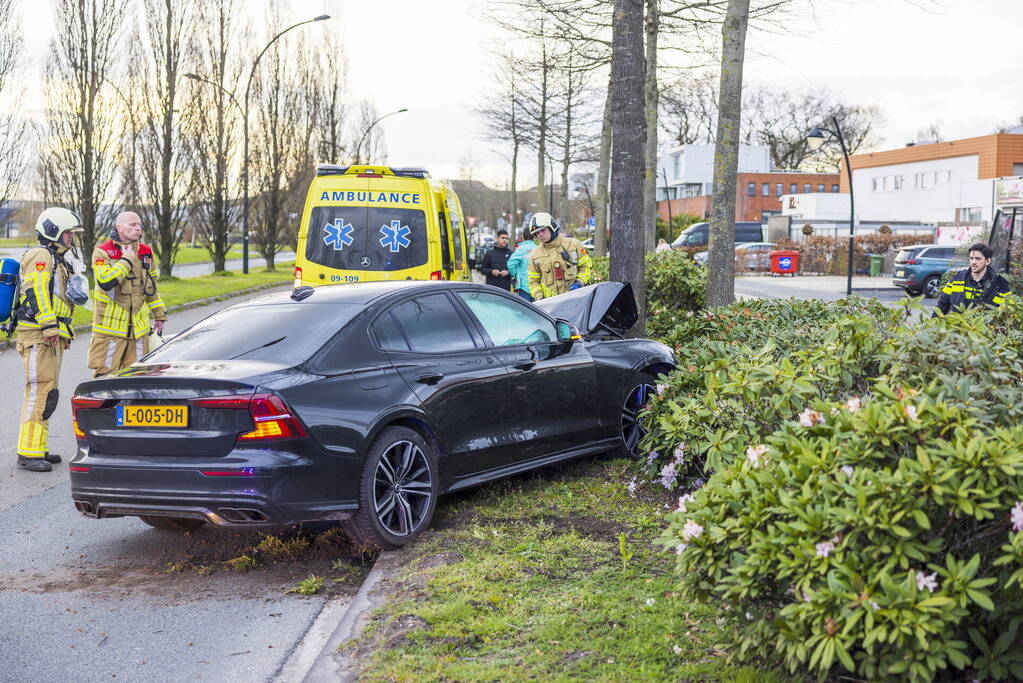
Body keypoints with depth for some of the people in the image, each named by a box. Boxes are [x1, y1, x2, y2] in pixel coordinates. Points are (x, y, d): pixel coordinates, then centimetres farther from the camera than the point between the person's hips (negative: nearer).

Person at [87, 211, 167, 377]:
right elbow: (105, 282, -25)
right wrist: (126, 260, -18)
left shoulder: (146, 253, 11)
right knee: (106, 374, -3)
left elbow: (151, 288, 22)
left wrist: (159, 316, 23)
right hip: (110, 325, -5)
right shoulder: (103, 252, -7)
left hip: (139, 328, 5)